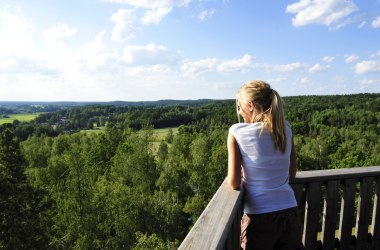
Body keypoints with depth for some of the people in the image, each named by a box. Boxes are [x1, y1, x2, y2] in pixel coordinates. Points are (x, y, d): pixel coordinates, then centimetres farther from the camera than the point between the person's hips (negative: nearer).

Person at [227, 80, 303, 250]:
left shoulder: (237, 132, -13)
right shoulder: (285, 128, 0)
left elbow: (234, 183, -12)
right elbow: (292, 173, 8)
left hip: (259, 217, -4)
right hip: (289, 213, 4)